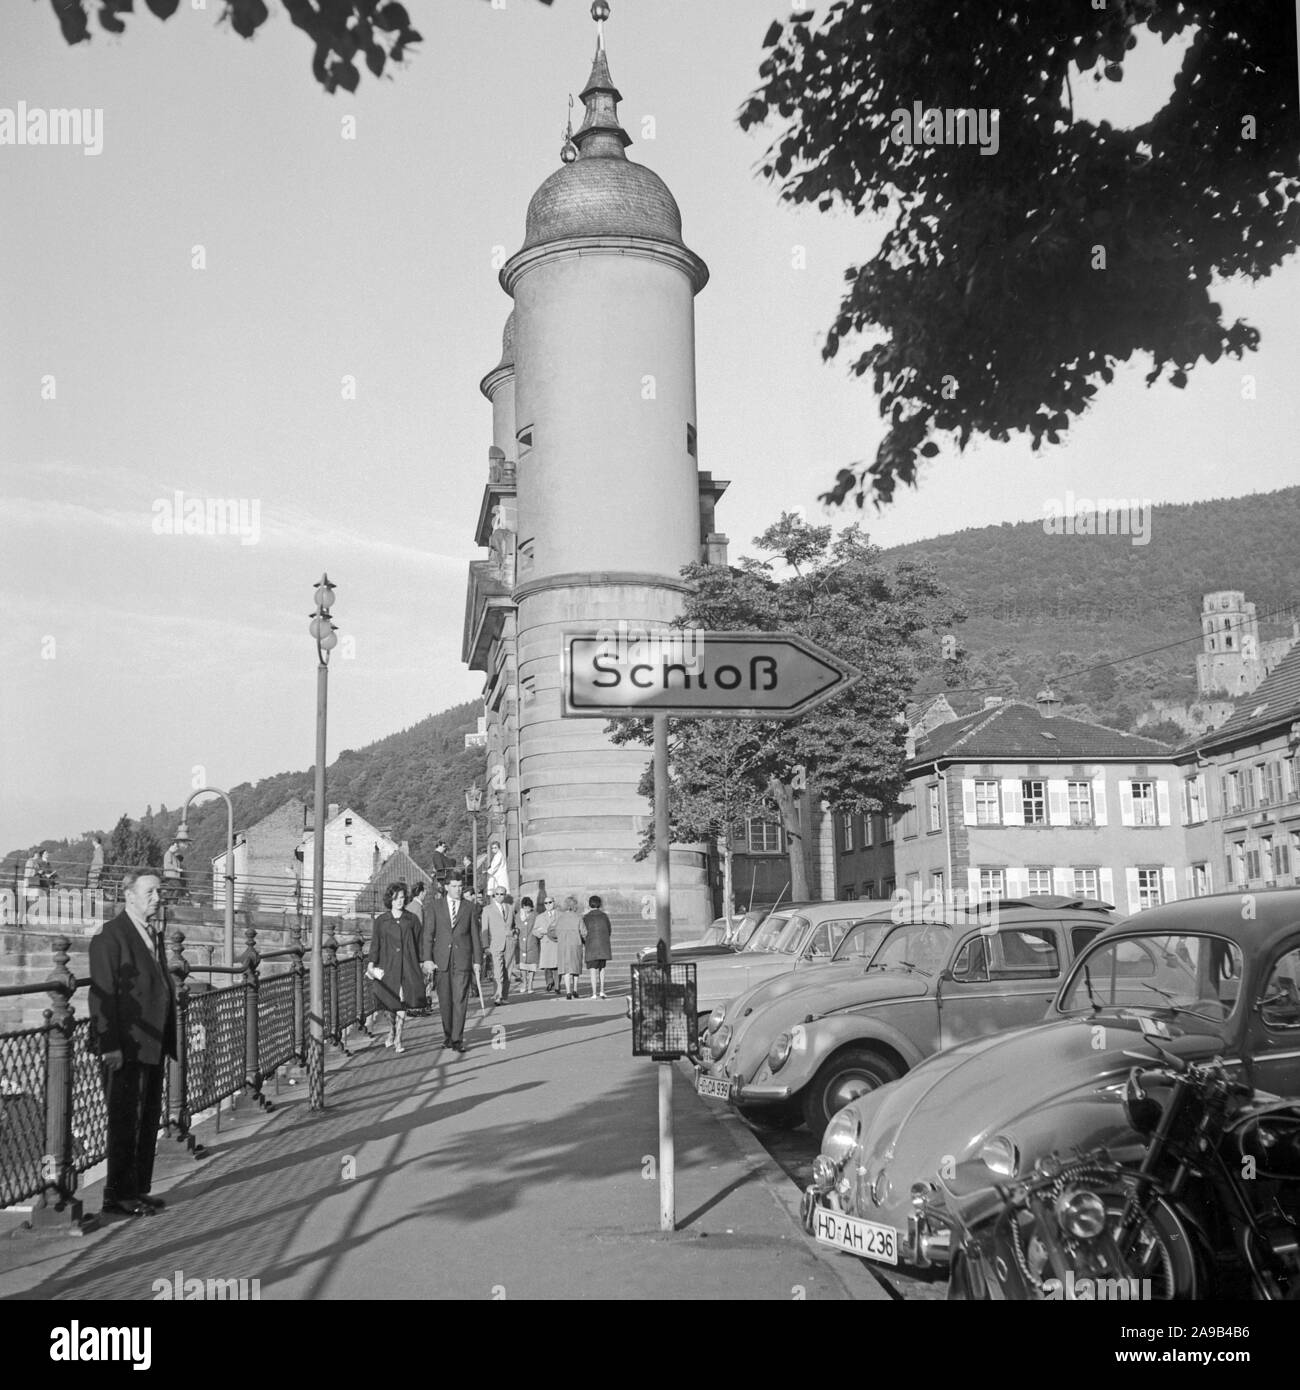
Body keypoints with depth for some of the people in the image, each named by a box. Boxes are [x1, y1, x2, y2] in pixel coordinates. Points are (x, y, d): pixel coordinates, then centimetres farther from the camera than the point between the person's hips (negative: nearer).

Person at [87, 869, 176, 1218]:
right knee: (124, 1120, -2)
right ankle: (117, 1196, 7)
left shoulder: (152, 936, 16)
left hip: (153, 1045, 9)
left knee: (149, 1117, 13)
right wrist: (110, 1046, -21)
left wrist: (167, 1042, 15)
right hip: (125, 1048, -9)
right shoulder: (109, 936, -12)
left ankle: (139, 1189, 23)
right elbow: (102, 994, -16)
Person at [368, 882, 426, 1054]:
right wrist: (371, 965, -3)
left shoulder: (411, 920, 5)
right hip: (388, 965, 1)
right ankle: (392, 1032, 33)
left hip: (408, 966, -1)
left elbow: (419, 943, 9)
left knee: (402, 1003, -6)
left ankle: (398, 1040, 0)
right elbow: (375, 944, 5)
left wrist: (422, 963, 6)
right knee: (390, 1003, 8)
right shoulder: (381, 921, 5)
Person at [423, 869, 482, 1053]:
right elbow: (428, 935, 4)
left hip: (462, 960, -1)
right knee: (445, 1001, 7)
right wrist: (427, 959, -4)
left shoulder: (470, 908, 5)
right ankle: (447, 1035, 22)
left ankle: (457, 1039, -5)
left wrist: (477, 962, 2)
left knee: (460, 1000, -7)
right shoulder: (436, 907, 6)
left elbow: (476, 937, 6)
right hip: (441, 960, 1)